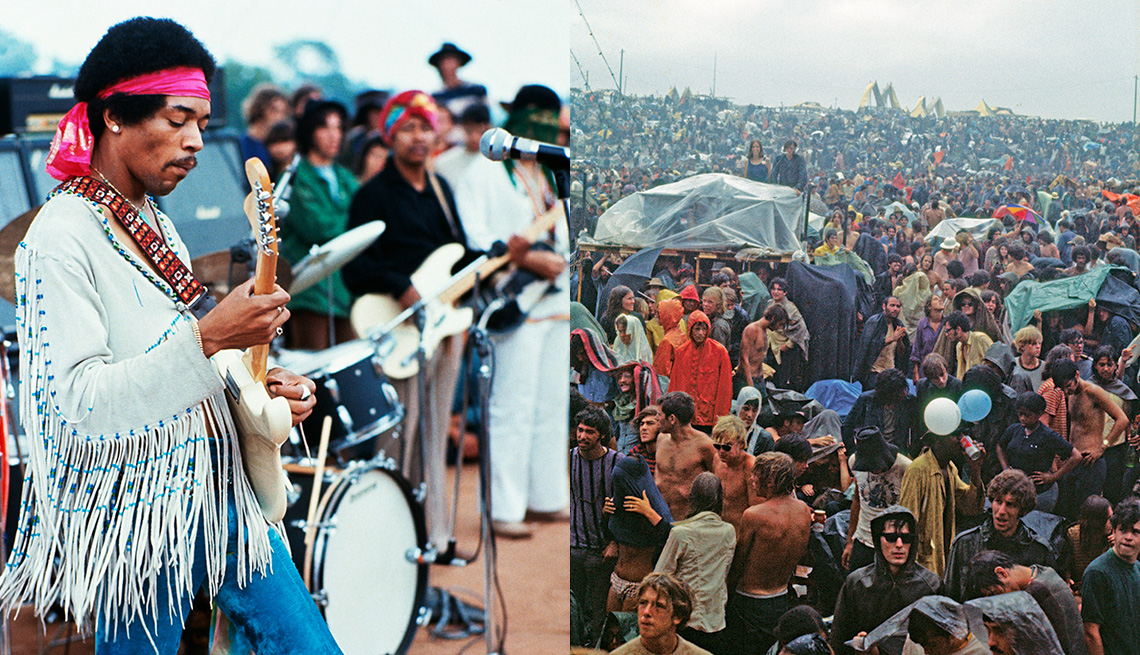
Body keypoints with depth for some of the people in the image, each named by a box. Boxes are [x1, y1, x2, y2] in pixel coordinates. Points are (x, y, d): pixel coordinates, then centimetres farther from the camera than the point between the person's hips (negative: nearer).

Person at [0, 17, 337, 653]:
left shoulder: (154, 219, 12)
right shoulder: (60, 238, -15)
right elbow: (80, 403, -23)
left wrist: (258, 385, 4)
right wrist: (207, 338, -31)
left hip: (215, 494, 8)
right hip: (134, 518, -8)